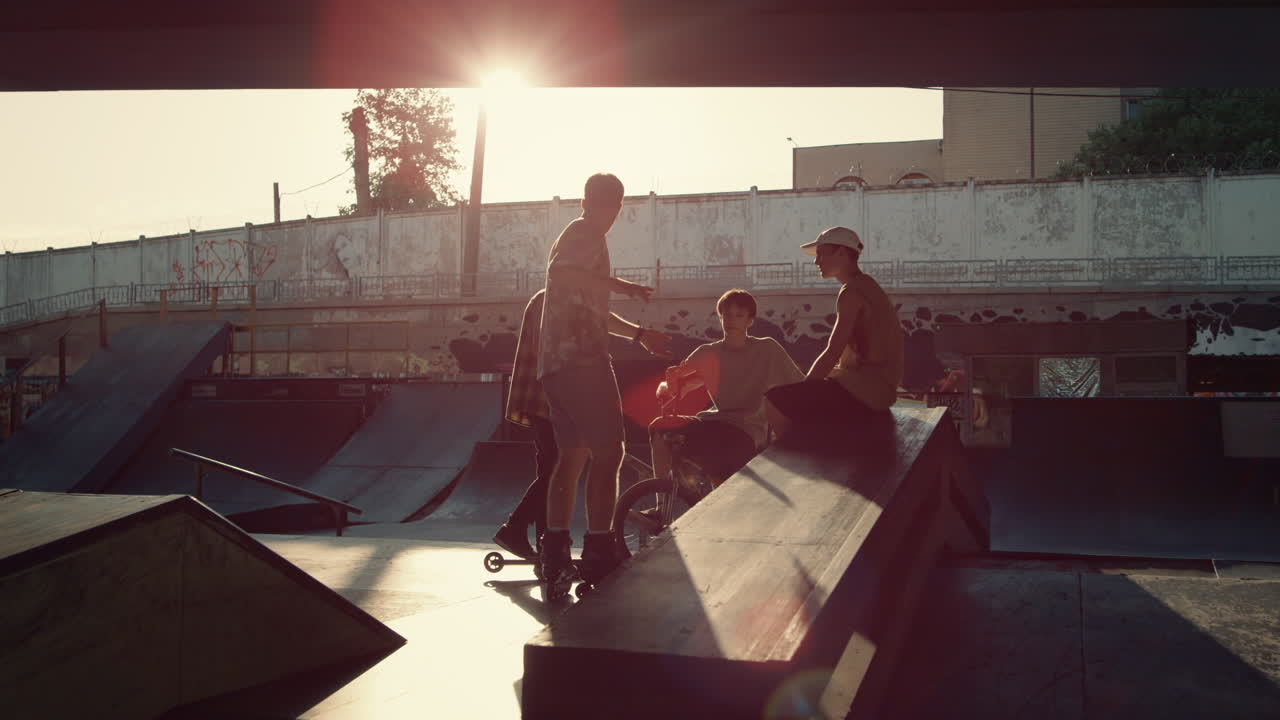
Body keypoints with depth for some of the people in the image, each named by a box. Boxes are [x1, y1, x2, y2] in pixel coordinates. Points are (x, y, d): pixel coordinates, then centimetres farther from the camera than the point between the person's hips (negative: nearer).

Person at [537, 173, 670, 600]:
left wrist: (639, 334, 37)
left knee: (573, 455, 10)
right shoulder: (585, 235, -1)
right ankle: (599, 556, -11)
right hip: (582, 359, -10)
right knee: (607, 452, -9)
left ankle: (555, 559, 8)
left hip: (556, 360, 10)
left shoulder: (573, 235, 30)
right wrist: (619, 285, -19)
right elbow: (560, 272, -23)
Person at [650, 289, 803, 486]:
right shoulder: (707, 353, 10)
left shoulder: (767, 349, 3)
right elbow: (669, 388, 6)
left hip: (747, 432, -4)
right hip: (714, 423, 4)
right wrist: (668, 385, -19)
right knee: (659, 427, -22)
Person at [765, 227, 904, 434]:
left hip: (864, 392, -11)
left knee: (775, 400, -13)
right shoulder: (867, 287, 18)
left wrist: (804, 387, -7)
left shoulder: (851, 293, -14)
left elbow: (832, 353, -18)